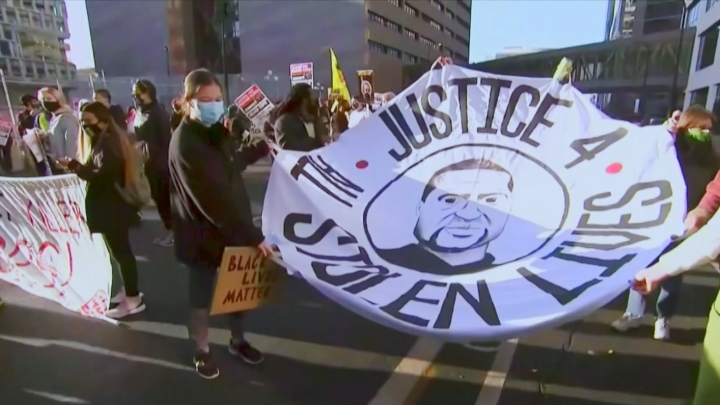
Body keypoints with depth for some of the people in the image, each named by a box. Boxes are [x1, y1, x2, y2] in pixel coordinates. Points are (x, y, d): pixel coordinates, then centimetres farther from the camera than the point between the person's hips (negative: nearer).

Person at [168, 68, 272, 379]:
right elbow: (211, 197, -28)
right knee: (202, 295, 10)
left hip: (228, 226, 7)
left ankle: (238, 341, 35)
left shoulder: (213, 131, 5)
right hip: (202, 233, -7)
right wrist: (252, 235, -29)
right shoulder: (185, 143, -22)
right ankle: (202, 352, 30)